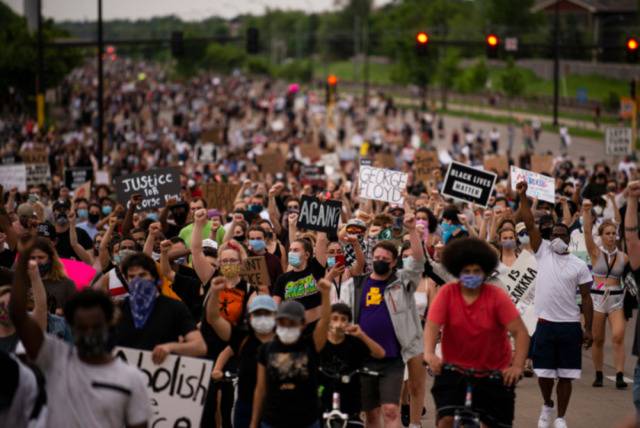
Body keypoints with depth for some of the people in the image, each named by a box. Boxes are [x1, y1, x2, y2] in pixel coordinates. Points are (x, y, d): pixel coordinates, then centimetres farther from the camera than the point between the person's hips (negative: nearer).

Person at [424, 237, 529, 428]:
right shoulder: (447, 293, -10)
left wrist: (517, 365, -27)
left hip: (495, 372, 1)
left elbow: (520, 331, -15)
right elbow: (432, 325, -19)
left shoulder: (497, 296, -12)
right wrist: (429, 354, -38)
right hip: (454, 369, 0)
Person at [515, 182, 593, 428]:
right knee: (544, 373, 5)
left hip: (570, 326, 0)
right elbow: (529, 224, -6)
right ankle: (547, 406, 32)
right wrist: (523, 197, -15)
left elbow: (586, 298, 3)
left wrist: (588, 329, -2)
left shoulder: (579, 266, 2)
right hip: (545, 324, 0)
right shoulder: (543, 253, 3)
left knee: (565, 375, 3)